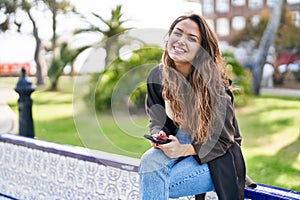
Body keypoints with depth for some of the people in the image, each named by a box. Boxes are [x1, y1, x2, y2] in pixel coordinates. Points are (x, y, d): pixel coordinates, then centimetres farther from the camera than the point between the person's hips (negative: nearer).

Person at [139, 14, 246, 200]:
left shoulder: (214, 83, -20)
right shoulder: (157, 75, -4)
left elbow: (222, 140, -14)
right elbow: (157, 120, 7)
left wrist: (185, 149, -27)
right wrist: (159, 135, -17)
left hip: (217, 158, -4)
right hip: (180, 144, 5)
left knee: (157, 184, -25)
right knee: (149, 160, -28)